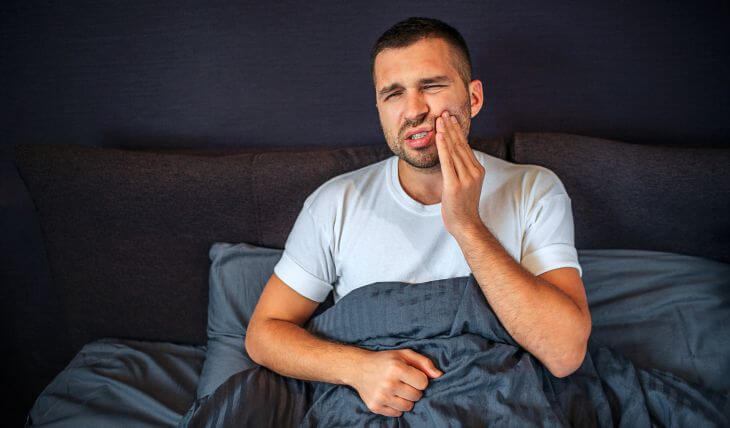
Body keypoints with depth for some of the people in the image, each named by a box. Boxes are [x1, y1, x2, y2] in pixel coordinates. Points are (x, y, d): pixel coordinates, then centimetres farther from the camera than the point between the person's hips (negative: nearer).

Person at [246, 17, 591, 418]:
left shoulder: (534, 191, -6)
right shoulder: (336, 203, -4)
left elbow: (565, 354, -15)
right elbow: (263, 331, -1)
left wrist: (467, 226, -21)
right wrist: (358, 366, -19)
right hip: (373, 408, 2)